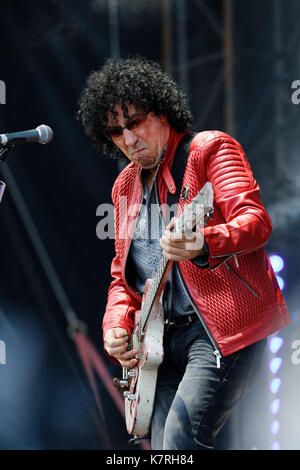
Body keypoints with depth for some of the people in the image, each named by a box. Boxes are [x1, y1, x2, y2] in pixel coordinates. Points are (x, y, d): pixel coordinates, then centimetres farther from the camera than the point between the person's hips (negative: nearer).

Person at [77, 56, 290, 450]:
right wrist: (116, 325, 6)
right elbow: (122, 274, 26)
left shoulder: (209, 148, -2)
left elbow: (256, 221, -17)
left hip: (225, 329, -8)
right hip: (167, 338, 8)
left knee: (181, 442, -23)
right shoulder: (125, 186, 19)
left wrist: (202, 245, -37)